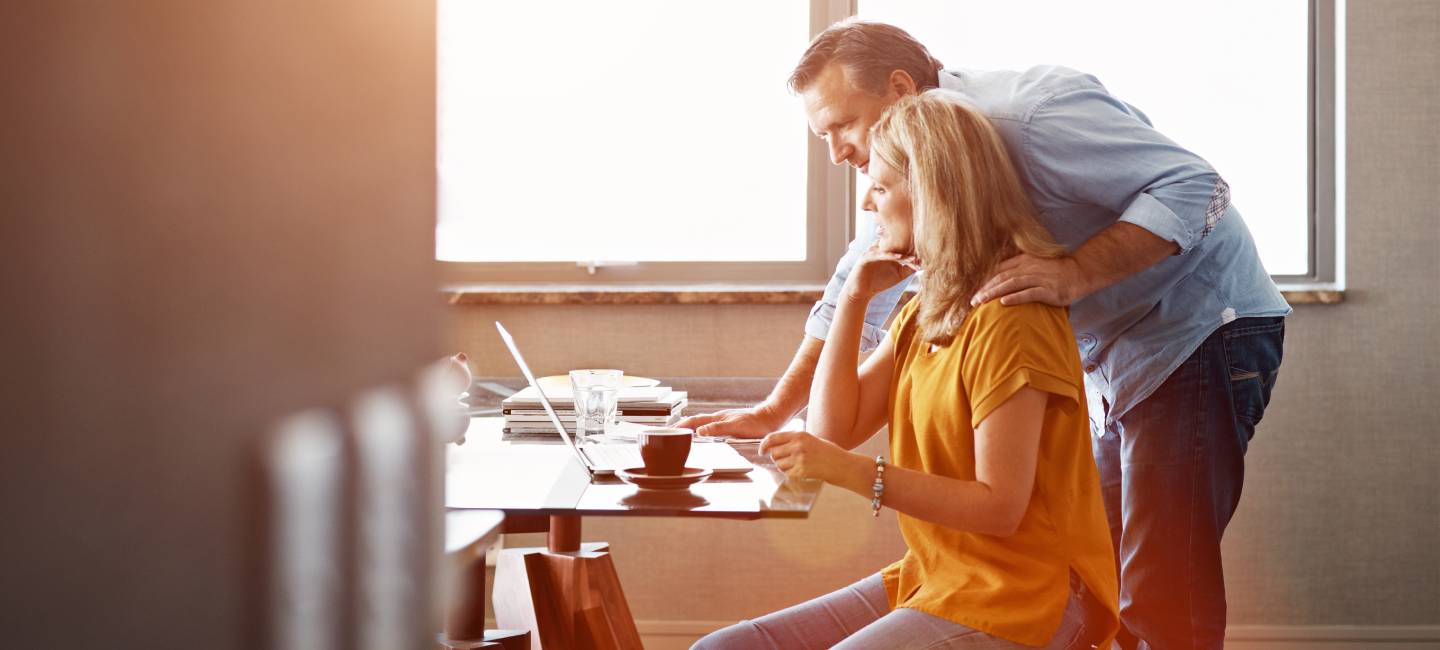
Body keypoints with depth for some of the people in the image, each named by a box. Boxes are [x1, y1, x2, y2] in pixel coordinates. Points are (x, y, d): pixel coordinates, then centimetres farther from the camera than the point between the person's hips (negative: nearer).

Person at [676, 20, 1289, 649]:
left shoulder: (1031, 112, -23)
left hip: (1201, 331, -9)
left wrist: (1073, 274, -37)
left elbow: (1194, 186, -26)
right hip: (1109, 359, 9)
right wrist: (772, 412, 14)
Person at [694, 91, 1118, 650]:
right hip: (932, 578, 9)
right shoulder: (923, 313, 13)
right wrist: (854, 297, 3)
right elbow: (834, 429, 7)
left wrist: (852, 472, -25)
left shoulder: (1010, 320, -17)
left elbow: (1000, 507, -19)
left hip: (1014, 599, -9)